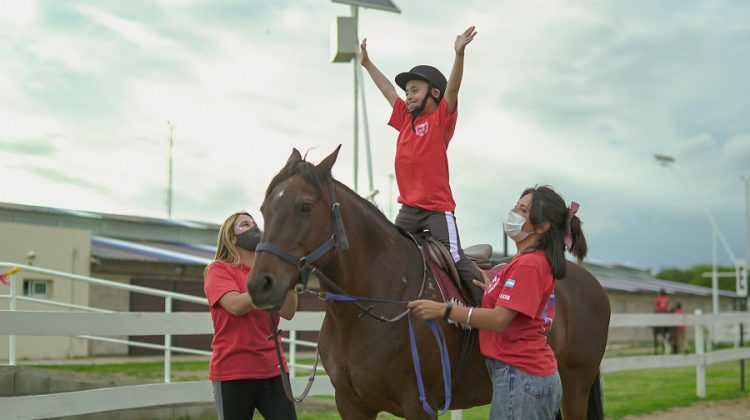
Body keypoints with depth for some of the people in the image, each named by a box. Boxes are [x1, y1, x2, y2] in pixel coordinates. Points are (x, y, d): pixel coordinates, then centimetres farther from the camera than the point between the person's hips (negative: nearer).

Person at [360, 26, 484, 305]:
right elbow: (387, 89, 23)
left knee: (456, 258, -11)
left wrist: (459, 53, -31)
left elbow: (452, 88, -18)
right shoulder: (406, 120, 13)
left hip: (437, 207, -7)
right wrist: (366, 62, 31)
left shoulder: (442, 118, -3)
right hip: (408, 207, 7)